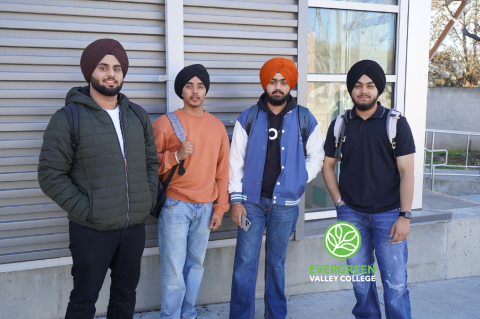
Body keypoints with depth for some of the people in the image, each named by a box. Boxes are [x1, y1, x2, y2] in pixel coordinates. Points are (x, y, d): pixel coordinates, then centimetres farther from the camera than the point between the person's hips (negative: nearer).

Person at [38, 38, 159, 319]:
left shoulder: (138, 115, 8)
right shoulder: (68, 117, -8)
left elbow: (152, 161, 15)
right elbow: (51, 175, -11)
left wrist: (149, 198, 3)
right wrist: (85, 209, -15)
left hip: (135, 226, 5)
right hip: (92, 230, -5)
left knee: (126, 292, 18)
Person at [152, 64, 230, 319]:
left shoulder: (217, 126, 9)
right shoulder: (165, 123, -3)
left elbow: (222, 171, 10)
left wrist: (220, 208, 8)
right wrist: (176, 156, -18)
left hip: (205, 208, 4)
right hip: (175, 206, -3)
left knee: (196, 265, 11)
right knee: (174, 269, -3)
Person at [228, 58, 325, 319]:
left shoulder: (305, 119, 1)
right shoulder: (248, 119, 0)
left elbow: (316, 157, 10)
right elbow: (236, 160, 0)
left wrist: (299, 182, -1)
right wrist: (236, 199, -4)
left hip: (285, 203, 1)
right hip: (252, 201, 0)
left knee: (276, 263, 13)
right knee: (245, 262, 0)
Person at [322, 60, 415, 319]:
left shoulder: (396, 123, -4)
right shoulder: (340, 125, 3)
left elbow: (406, 172, -6)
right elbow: (328, 165, 11)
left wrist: (405, 216, -11)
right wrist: (339, 202, 1)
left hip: (388, 214, -2)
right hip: (351, 213, 3)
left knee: (395, 283, 0)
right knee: (360, 280, 14)